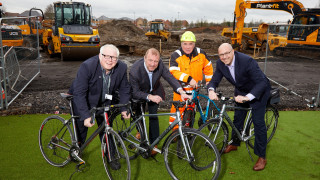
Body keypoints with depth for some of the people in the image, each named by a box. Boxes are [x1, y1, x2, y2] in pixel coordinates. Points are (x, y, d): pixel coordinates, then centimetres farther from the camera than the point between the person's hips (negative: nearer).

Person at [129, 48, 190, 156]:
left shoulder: (160, 64, -28)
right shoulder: (134, 71, -36)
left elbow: (169, 77, -25)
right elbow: (135, 92, -30)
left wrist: (181, 91, -40)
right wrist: (150, 97, -44)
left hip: (154, 92, 1)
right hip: (140, 93, -1)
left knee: (153, 115, -5)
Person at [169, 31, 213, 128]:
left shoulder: (201, 53, -2)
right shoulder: (175, 56, -14)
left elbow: (208, 67, 13)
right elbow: (174, 72, -26)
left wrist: (209, 81, 14)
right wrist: (189, 79, -36)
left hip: (195, 88, 4)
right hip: (180, 88, -4)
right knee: (178, 109, -4)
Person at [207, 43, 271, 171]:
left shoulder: (247, 61, -35)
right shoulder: (220, 64, -16)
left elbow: (262, 82, -38)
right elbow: (215, 80, -14)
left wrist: (247, 97, -52)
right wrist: (211, 90, -38)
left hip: (258, 91, -6)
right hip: (241, 91, 6)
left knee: (258, 122, -7)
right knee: (237, 118, 16)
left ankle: (262, 157, 5)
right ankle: (234, 144, 39)